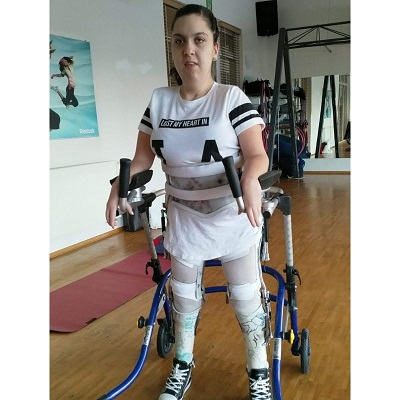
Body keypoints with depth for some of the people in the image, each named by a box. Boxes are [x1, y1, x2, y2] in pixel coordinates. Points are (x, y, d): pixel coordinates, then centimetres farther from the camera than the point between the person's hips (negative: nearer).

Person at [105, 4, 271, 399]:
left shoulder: (232, 98, -13)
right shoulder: (159, 101, -2)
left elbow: (257, 155, -16)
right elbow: (143, 155, 5)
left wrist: (249, 178, -39)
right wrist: (120, 184, -12)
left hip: (233, 219, -3)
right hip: (184, 221, 4)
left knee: (245, 300, 6)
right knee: (183, 297, 17)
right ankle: (182, 365, 41)